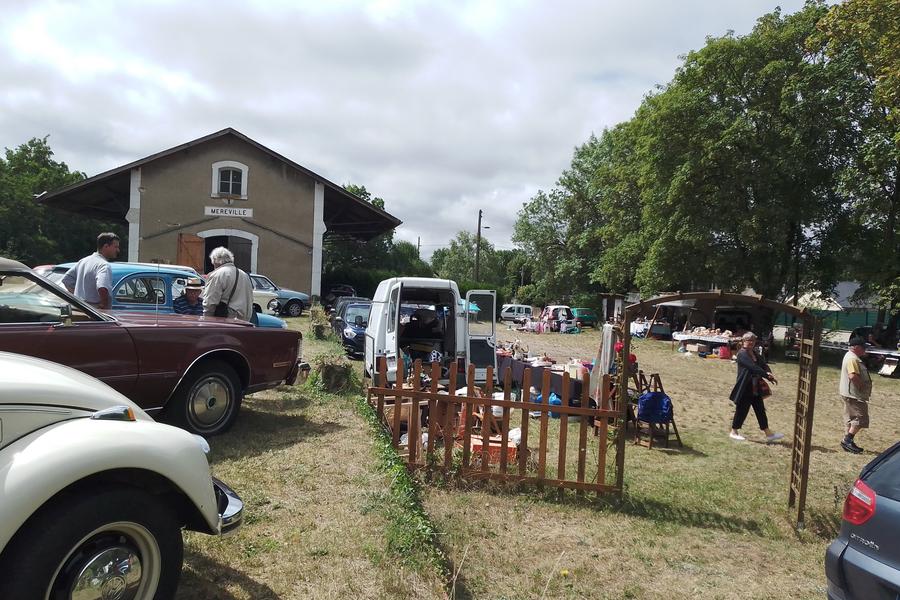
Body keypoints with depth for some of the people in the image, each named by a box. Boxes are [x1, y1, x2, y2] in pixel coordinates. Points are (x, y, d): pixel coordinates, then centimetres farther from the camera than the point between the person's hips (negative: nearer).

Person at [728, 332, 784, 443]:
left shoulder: (755, 354, 13)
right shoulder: (742, 354, -15)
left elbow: (763, 365, 3)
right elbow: (753, 367, -26)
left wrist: (769, 374, -17)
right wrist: (767, 375, -30)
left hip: (756, 389, 8)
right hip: (744, 390, -8)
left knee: (761, 411, 12)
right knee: (741, 411, 2)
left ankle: (768, 434, 18)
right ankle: (734, 432, 17)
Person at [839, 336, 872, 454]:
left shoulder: (851, 356, 16)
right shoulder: (852, 359, -19)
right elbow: (853, 376, -30)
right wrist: (862, 385, -20)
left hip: (850, 394, 11)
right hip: (854, 395, -11)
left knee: (853, 419, 14)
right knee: (860, 418, -8)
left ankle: (848, 442, 19)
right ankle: (847, 440, -6)